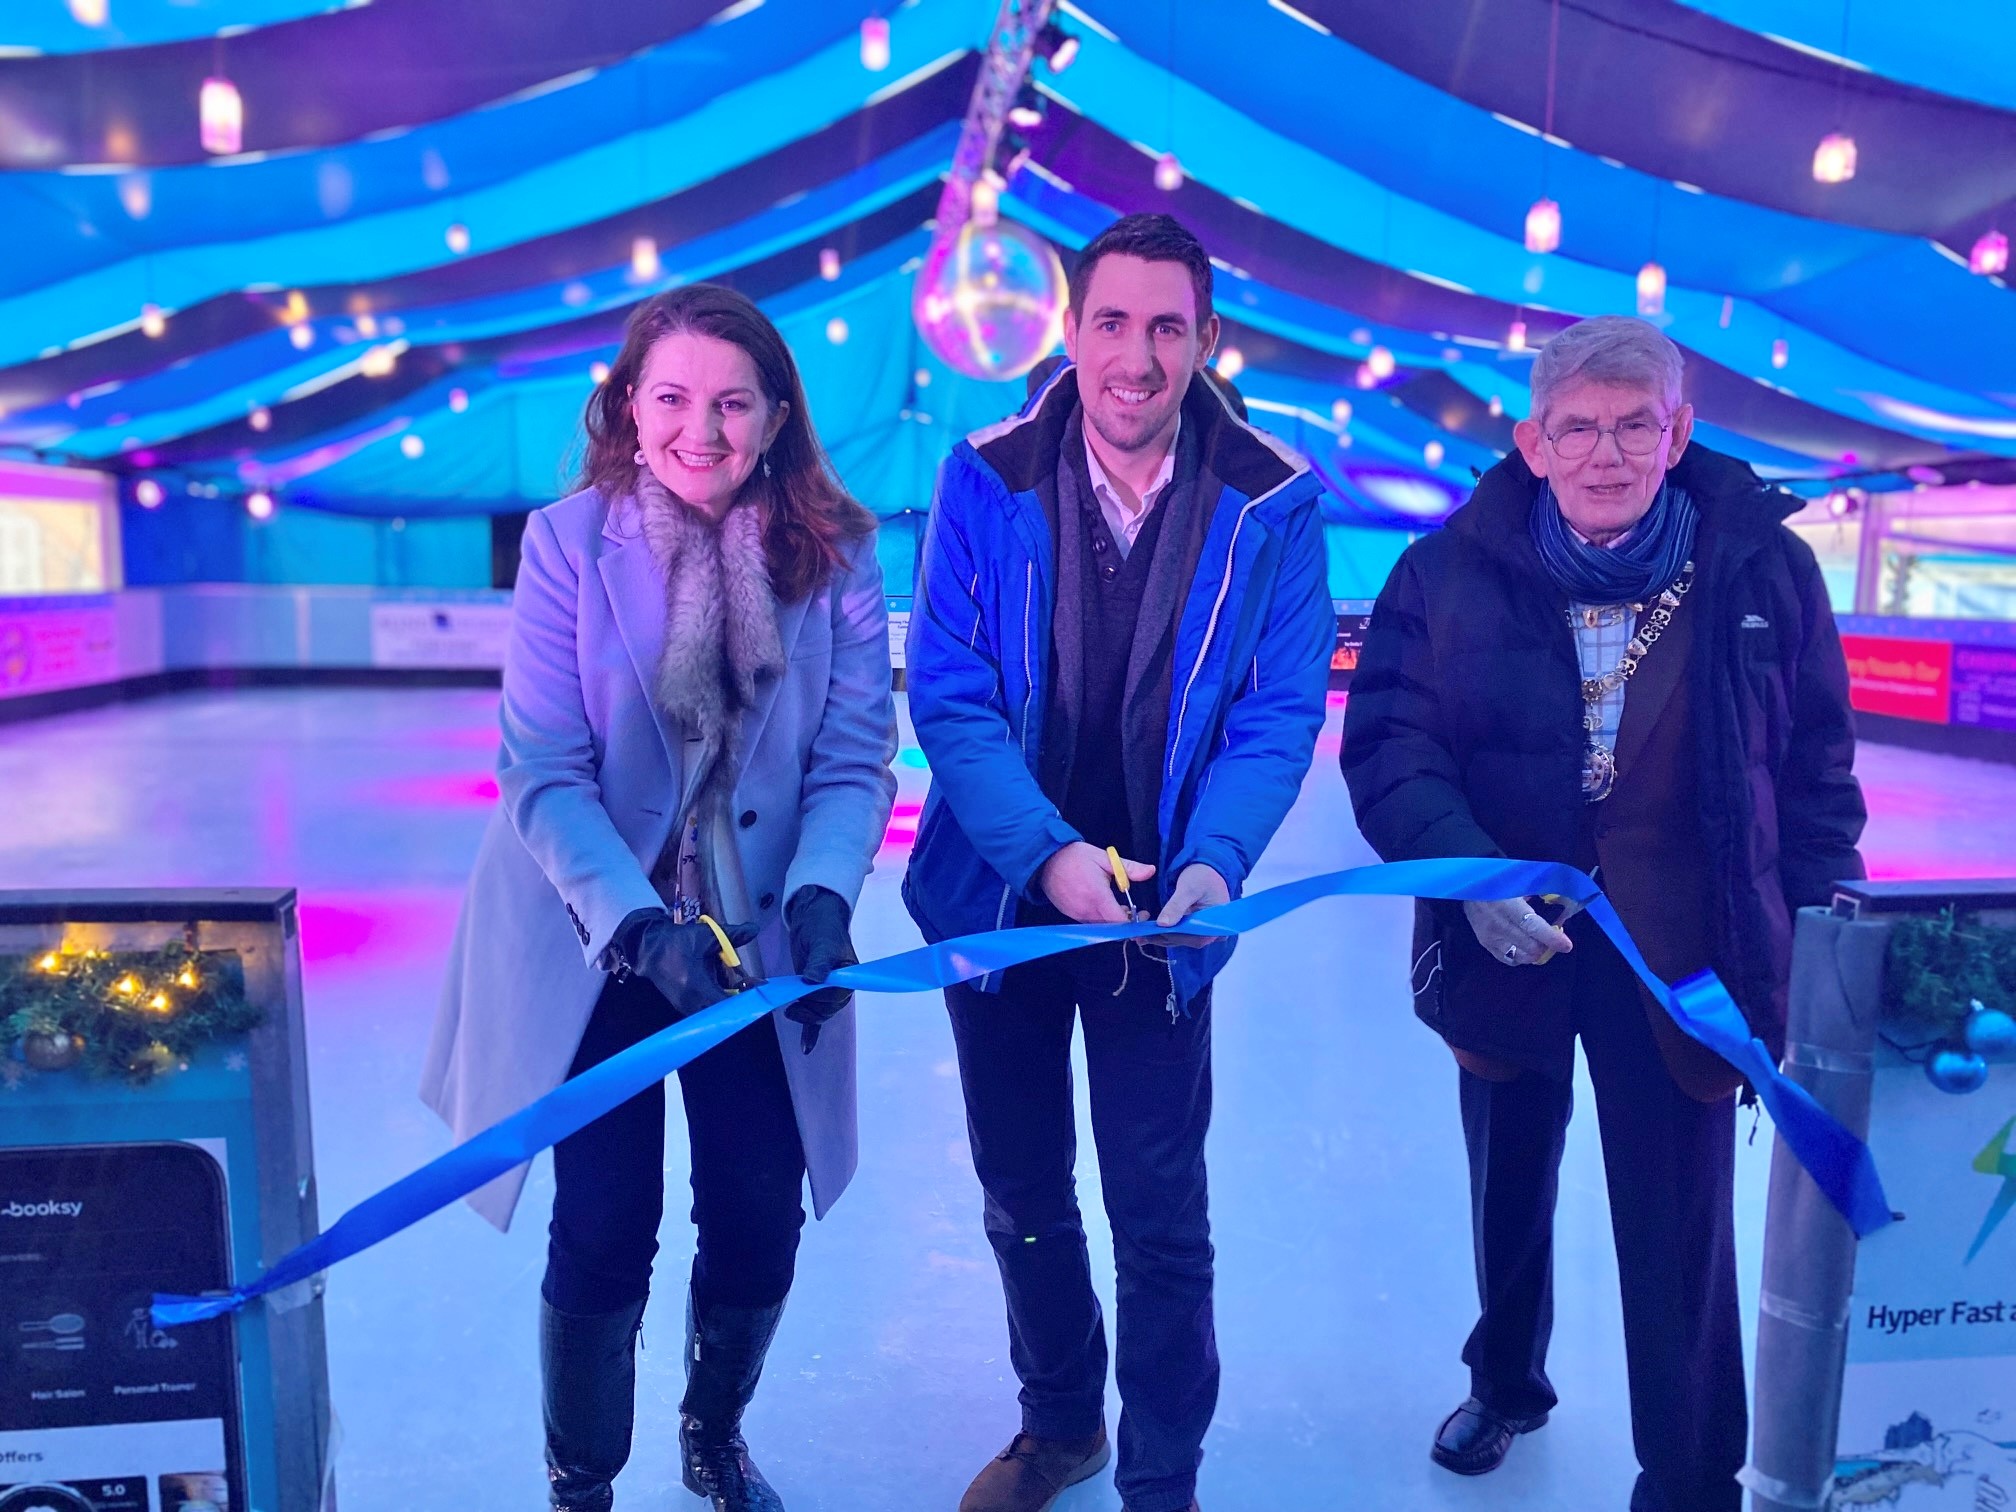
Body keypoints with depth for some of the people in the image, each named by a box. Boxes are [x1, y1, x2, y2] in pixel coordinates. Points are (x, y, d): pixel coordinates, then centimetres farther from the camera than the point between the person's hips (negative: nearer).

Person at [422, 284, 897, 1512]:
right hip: (597, 944, -2)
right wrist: (641, 926, -25)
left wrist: (822, 895, -24)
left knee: (761, 1222, 10)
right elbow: (545, 777, -13)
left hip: (761, 946, 2)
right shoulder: (569, 544, -11)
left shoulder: (836, 554, -7)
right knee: (605, 1234, 4)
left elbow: (854, 760, -8)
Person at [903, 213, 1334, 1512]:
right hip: (1000, 899, 2)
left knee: (1161, 1220, 7)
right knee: (1022, 1194, 19)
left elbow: (1280, 714, -8)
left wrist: (1213, 863, -24)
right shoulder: (988, 482, -10)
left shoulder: (1268, 505, -9)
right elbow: (950, 701, -12)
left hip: (1160, 916, -1)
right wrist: (1049, 855, -25)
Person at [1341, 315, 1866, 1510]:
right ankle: (1508, 1382, 51)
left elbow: (1817, 774, 1)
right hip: (1505, 941, 2)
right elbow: (1386, 744, -12)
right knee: (1509, 1188, 23)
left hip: (1686, 957, -1)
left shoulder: (1767, 569, -6)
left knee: (1682, 1234, 6)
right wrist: (1469, 870, -27)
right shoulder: (1451, 572, -9)